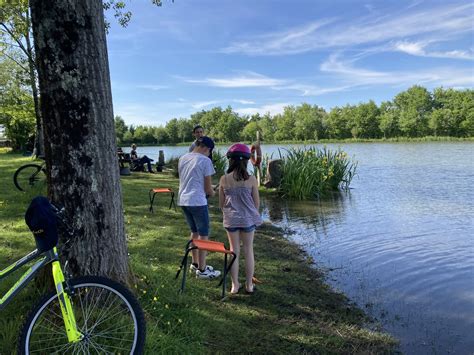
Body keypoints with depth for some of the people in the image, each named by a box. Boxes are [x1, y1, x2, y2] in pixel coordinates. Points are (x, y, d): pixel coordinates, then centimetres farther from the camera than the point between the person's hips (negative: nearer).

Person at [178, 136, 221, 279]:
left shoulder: (182, 158, 9)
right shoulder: (205, 161, -11)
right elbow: (208, 188, -9)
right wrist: (212, 193, 13)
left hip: (183, 200, 8)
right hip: (197, 202, -7)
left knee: (194, 232, 21)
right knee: (204, 235, 4)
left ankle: (195, 263, 30)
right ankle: (202, 270, 10)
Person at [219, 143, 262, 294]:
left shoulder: (224, 179, -7)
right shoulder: (251, 179, -11)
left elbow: (221, 204, 0)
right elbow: (257, 202, -3)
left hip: (231, 219, 1)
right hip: (248, 219, -1)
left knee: (234, 251, 13)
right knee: (248, 250, 13)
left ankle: (235, 285, 20)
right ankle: (249, 285, 22)